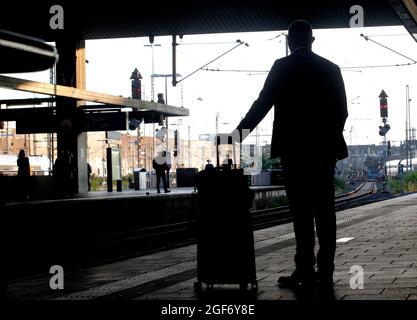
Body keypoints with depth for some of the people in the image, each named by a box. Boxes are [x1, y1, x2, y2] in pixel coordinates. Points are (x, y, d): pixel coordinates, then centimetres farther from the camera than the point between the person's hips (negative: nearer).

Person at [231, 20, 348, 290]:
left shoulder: (282, 67, -2)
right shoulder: (331, 68, 9)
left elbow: (262, 104, -5)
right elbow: (342, 111, 9)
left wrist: (237, 136, 1)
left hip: (294, 149, -4)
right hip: (325, 149, 4)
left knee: (302, 212, -4)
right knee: (324, 211, 5)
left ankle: (305, 271, -6)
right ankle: (325, 271, 6)